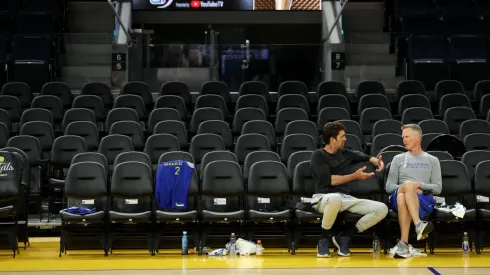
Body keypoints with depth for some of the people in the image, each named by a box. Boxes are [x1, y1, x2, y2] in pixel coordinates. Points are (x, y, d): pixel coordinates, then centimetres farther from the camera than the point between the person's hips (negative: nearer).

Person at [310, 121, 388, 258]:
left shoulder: (346, 154, 18)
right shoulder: (318, 155, 1)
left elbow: (366, 157, 34)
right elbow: (329, 180, -12)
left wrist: (377, 161, 11)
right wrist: (354, 176, -10)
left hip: (346, 198, 6)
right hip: (323, 198, -6)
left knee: (382, 209, -14)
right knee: (335, 199, -45)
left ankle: (344, 237, -4)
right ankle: (324, 239, -18)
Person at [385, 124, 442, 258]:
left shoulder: (432, 160, 20)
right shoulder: (398, 159, 23)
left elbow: (438, 188, 10)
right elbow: (389, 186, 13)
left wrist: (420, 185, -9)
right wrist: (408, 187, -5)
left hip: (424, 200, -1)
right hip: (399, 197, 1)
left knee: (404, 198, -39)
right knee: (407, 184, -38)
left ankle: (403, 243, -49)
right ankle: (418, 224, -54)